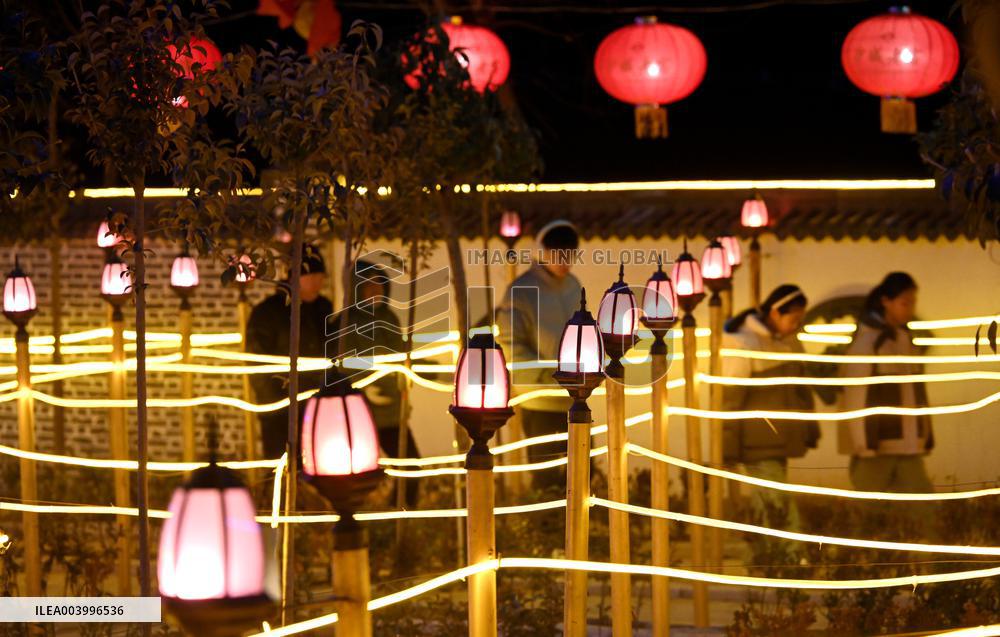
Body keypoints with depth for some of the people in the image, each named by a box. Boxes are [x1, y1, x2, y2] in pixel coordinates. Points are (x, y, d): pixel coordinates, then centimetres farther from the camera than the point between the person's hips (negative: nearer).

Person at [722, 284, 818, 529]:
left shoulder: (790, 342, 10)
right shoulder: (743, 344, -15)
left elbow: (801, 388, 22)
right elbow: (728, 398, -14)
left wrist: (810, 430, 17)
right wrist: (727, 449, -13)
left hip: (780, 443, 8)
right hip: (757, 446, -8)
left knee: (767, 505, 12)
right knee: (779, 509, -11)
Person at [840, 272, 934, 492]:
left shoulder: (906, 338, 15)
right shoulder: (867, 339, -9)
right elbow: (855, 395, -12)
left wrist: (926, 435, 14)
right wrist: (864, 442, -16)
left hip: (908, 448, 7)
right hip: (876, 448, -7)